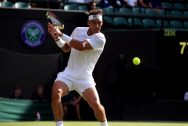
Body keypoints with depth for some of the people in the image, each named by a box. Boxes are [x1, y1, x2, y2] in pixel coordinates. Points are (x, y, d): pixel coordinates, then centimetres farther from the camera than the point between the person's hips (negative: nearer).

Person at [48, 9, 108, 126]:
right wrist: (57, 38, -1)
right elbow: (66, 48, 20)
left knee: (96, 104, -16)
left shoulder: (100, 38, -12)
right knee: (56, 94, -24)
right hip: (68, 73, 3)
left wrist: (61, 34, -23)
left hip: (84, 78, -3)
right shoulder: (78, 30, 7)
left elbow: (81, 46, -27)